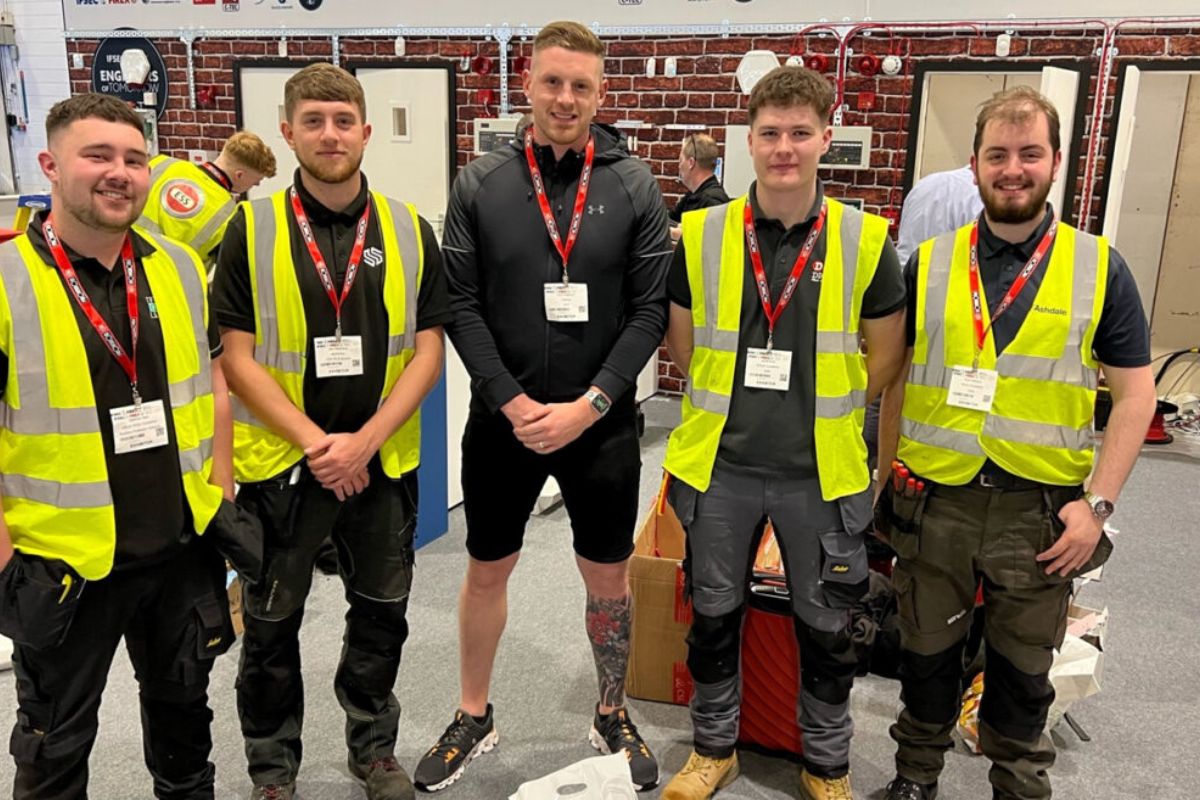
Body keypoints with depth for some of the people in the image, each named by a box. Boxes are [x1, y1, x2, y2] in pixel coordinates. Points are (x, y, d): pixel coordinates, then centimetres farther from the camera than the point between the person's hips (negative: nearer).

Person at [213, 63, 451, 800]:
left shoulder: (410, 230, -1)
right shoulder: (251, 229, -5)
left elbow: (427, 350, -3)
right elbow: (236, 354, -7)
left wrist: (363, 441, -14)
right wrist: (313, 441, -16)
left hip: (384, 462, 2)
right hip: (280, 461, -1)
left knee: (382, 612, 15)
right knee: (272, 624, 12)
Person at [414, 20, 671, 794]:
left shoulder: (635, 186, -3)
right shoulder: (480, 183, -2)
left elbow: (651, 309, -6)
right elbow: (461, 305, -3)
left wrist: (588, 406, -14)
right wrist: (512, 401, -13)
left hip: (603, 424, 0)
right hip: (503, 419, 1)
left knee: (609, 580, 13)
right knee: (487, 573, 15)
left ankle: (613, 717, 37)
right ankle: (474, 718, 36)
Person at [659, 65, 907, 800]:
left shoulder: (865, 241, -7)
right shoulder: (700, 235, -5)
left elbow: (886, 356, 4)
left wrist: (824, 412, 5)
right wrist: (735, 407, 6)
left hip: (820, 472, 0)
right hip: (722, 466, 1)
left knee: (827, 628, 14)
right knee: (714, 616, 15)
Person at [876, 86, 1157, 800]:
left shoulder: (1100, 266, 0)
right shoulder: (929, 264, 2)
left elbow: (1135, 393, 0)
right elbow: (893, 378, 8)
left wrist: (1098, 502, -9)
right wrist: (886, 480, 3)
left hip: (1041, 507, 0)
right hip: (935, 499, 1)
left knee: (1024, 668, 16)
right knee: (927, 653, 15)